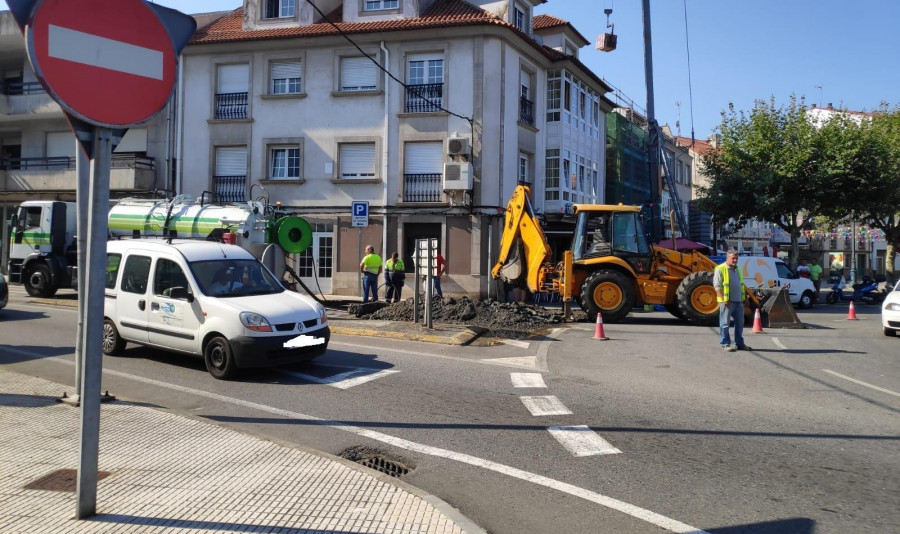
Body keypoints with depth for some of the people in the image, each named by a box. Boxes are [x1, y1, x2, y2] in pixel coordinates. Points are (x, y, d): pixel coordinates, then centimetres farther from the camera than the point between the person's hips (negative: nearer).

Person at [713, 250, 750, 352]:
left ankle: (739, 343, 22)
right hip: (727, 302, -8)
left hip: (738, 301, 8)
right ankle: (725, 344, 0)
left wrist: (743, 298, 17)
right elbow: (717, 285, -13)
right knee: (725, 323, -4)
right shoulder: (721, 269, -7)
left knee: (740, 323, 12)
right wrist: (724, 299, -19)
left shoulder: (737, 269, 17)